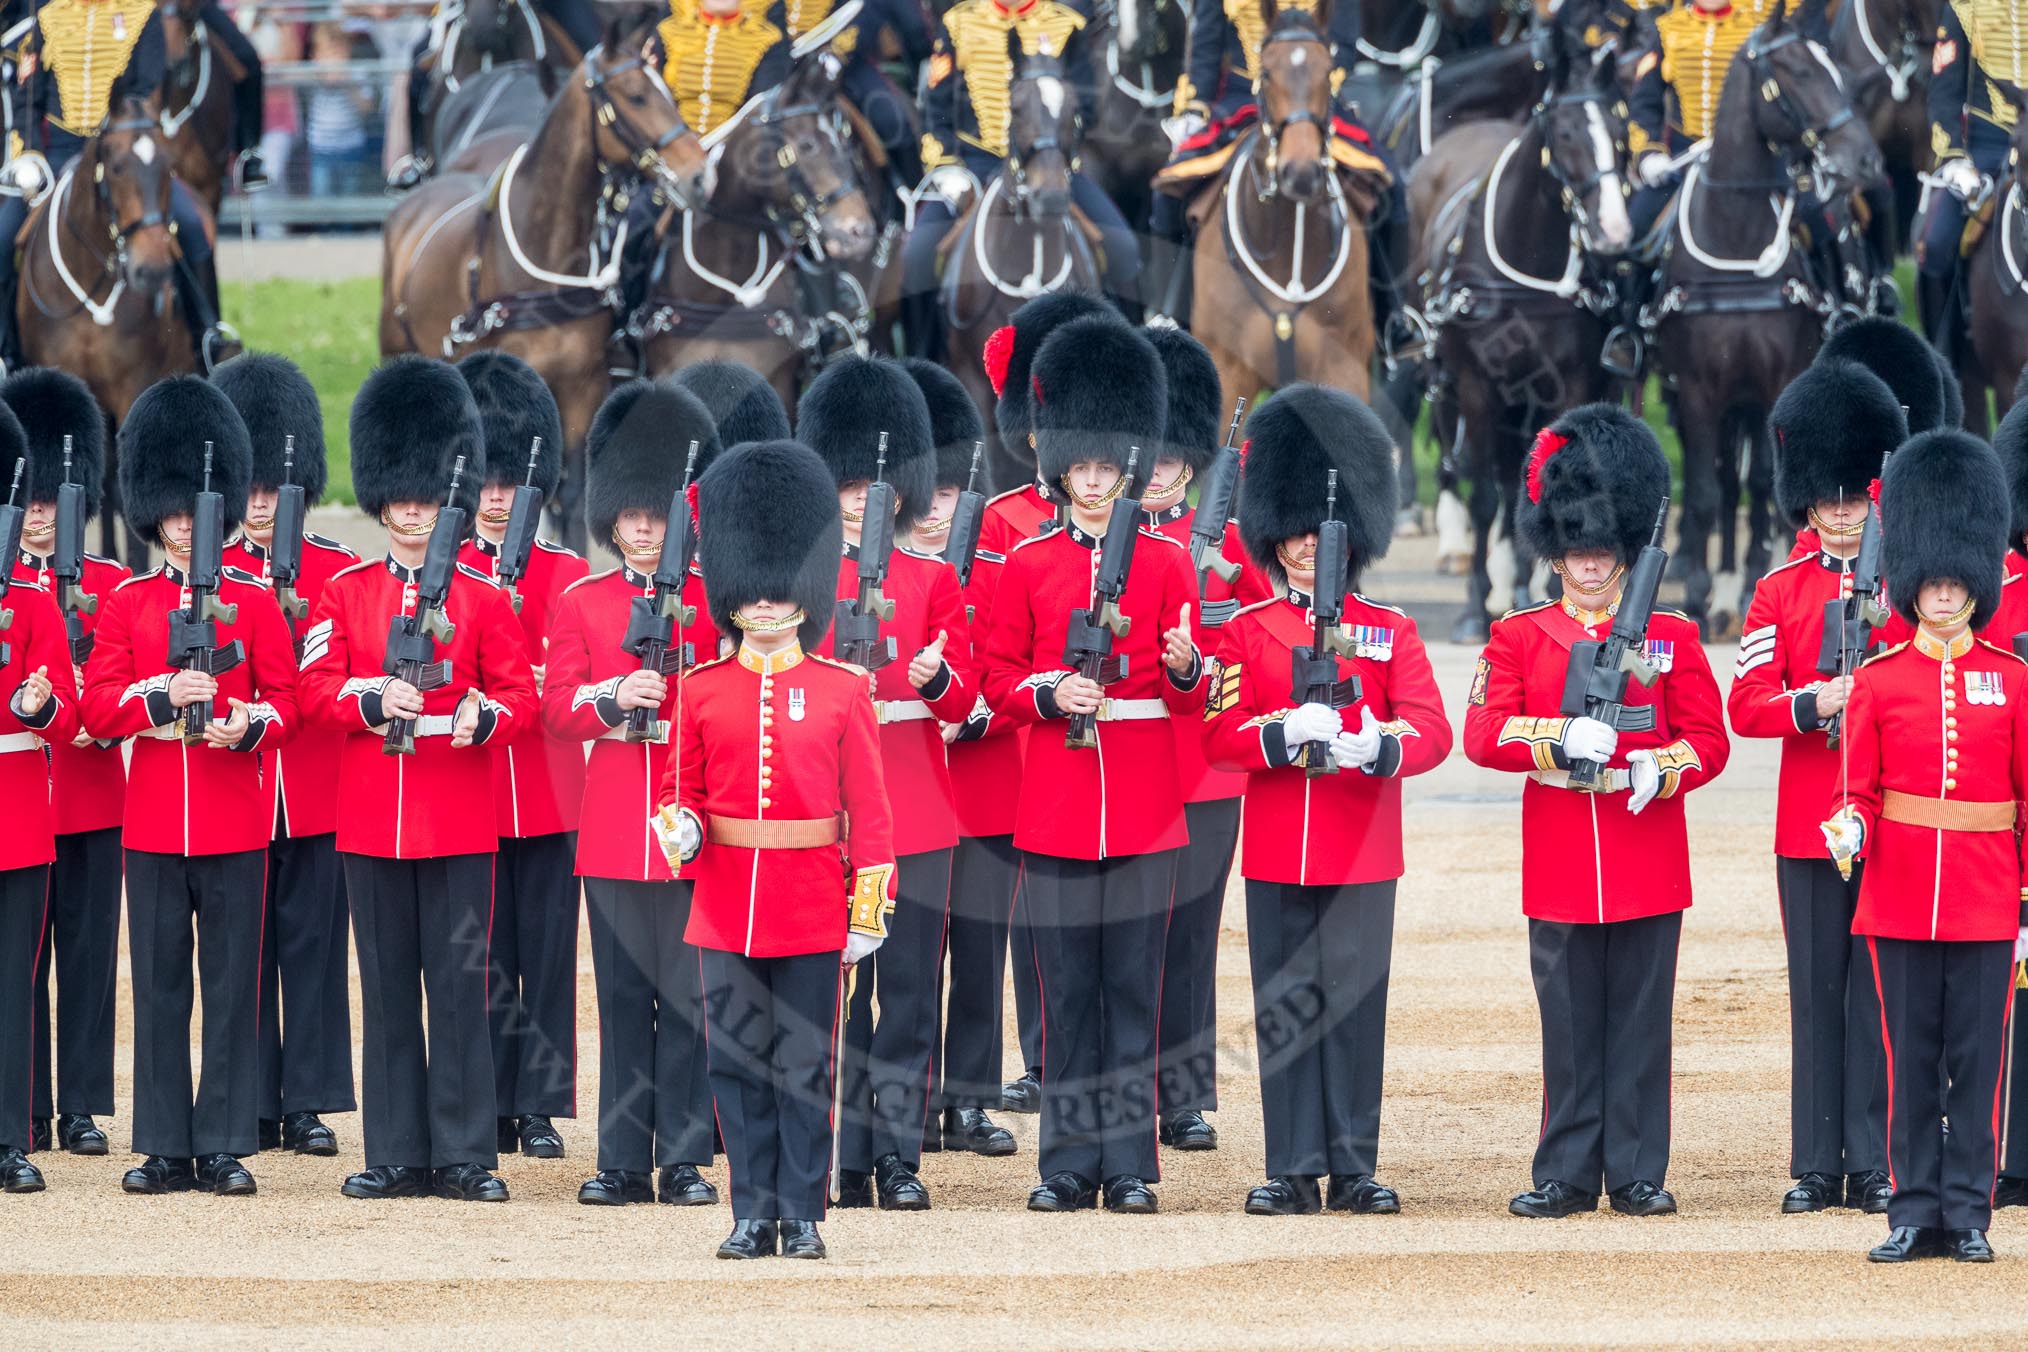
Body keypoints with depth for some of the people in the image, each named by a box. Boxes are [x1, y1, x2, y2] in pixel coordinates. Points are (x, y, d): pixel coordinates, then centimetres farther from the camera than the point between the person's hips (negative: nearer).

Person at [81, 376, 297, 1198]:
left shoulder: (255, 603, 5)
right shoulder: (127, 605, 7)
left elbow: (284, 701, 4)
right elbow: (97, 706, 0)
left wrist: (248, 724, -17)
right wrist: (164, 697, -17)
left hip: (234, 821, -1)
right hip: (154, 820, 1)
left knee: (234, 984, 0)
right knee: (160, 984, 3)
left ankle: (226, 1146, 4)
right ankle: (166, 1149, 7)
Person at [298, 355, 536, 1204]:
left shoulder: (484, 599, 4)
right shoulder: (344, 594, 8)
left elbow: (521, 695, 2)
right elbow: (316, 690, 1)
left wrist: (483, 716, -20)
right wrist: (373, 702, -18)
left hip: (458, 819, -2)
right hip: (370, 817, 2)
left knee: (460, 984, -2)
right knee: (387, 989, 5)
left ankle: (464, 1155, 2)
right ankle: (397, 1155, 10)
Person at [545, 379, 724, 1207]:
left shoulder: (717, 598, 5)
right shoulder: (583, 602, 9)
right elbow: (557, 707, 1)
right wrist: (614, 699, -16)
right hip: (614, 827, 1)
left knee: (689, 995, -1)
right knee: (623, 995, 3)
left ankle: (685, 1161, 3)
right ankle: (623, 1161, 7)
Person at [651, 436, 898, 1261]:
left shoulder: (842, 693, 1)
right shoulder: (702, 691, 5)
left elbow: (870, 811, 1)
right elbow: (681, 791, 11)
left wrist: (870, 912, -3)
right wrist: (679, 829, -12)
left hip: (812, 909, -2)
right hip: (726, 907, 2)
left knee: (805, 1067, 1)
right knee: (738, 1066, 3)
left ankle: (803, 1218, 7)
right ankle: (754, 1216, 10)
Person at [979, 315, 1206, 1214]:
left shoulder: (1166, 563, 5)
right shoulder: (1027, 567, 5)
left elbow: (1190, 700, 4)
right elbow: (999, 683, 6)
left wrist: (1184, 668, -18)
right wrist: (1049, 695, -14)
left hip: (1144, 808, 0)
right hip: (1055, 808, 0)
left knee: (1133, 989, 1)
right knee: (1068, 993, 2)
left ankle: (1129, 1166, 4)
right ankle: (1070, 1165, 7)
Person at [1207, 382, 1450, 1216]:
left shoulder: (1390, 632, 7)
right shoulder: (1245, 631, 7)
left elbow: (1431, 731, -3)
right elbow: (1218, 735, -2)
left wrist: (1376, 747, -25)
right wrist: (1285, 735, -21)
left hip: (1362, 855, 0)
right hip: (1277, 853, 0)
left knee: (1356, 1004, 1)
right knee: (1284, 1009, 1)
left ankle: (1355, 1169, 7)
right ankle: (1292, 1170, 5)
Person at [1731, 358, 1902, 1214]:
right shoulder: (1779, 594, 7)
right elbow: (1746, 707, -1)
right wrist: (1814, 703, -18)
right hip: (1810, 822, 1)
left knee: (1880, 990, -1)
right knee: (1817, 992, 3)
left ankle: (1875, 1165, 3)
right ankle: (1817, 1167, 7)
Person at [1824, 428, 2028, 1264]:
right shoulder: (1878, 681, 2)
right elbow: (1860, 788, 2)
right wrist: (1849, 829, -21)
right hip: (1900, 895, 0)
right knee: (1911, 1054, 4)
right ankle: (1915, 1211, 9)